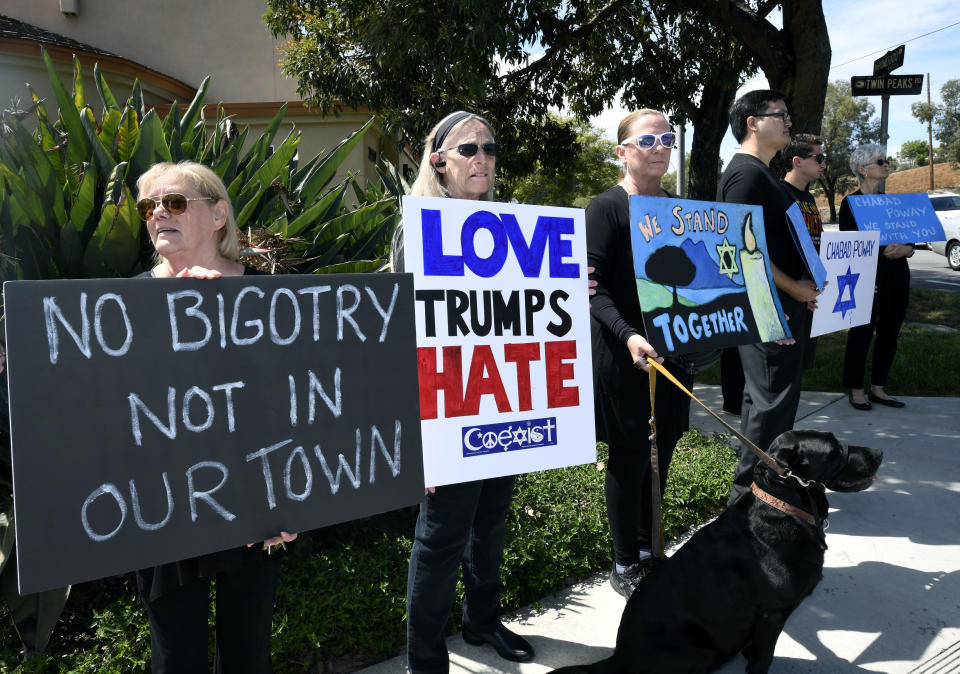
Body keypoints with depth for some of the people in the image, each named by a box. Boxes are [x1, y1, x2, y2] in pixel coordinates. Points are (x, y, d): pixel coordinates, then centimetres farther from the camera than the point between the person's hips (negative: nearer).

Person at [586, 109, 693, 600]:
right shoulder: (606, 208, -9)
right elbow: (594, 286, -16)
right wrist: (628, 336, -29)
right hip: (624, 353, -7)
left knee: (661, 451, 14)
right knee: (630, 455, 3)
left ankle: (648, 549, 31)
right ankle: (625, 565, 19)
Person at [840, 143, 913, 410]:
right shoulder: (850, 203, -3)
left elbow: (910, 236, 13)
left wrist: (906, 248, -9)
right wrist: (883, 249, -20)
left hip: (897, 276, 6)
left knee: (889, 334, 9)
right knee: (861, 334, -4)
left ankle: (878, 388, 19)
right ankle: (856, 391, 7)